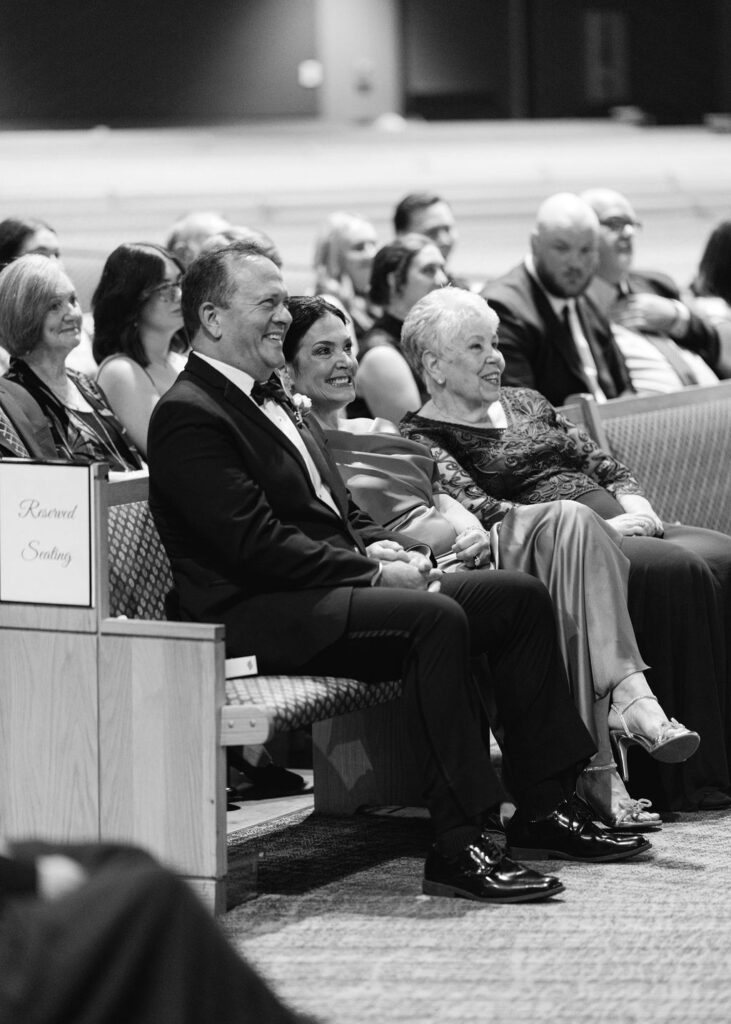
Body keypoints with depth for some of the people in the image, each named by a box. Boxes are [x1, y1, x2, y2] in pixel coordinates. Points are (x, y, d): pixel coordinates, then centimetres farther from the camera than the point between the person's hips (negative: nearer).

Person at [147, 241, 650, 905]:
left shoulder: (273, 400, 22)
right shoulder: (188, 415, -10)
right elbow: (255, 541, -19)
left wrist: (382, 547, 2)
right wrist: (371, 571, -17)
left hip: (337, 584, 10)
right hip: (257, 617, -10)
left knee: (522, 596, 2)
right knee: (437, 617, -33)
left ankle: (544, 808, 5)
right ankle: (459, 848, -34)